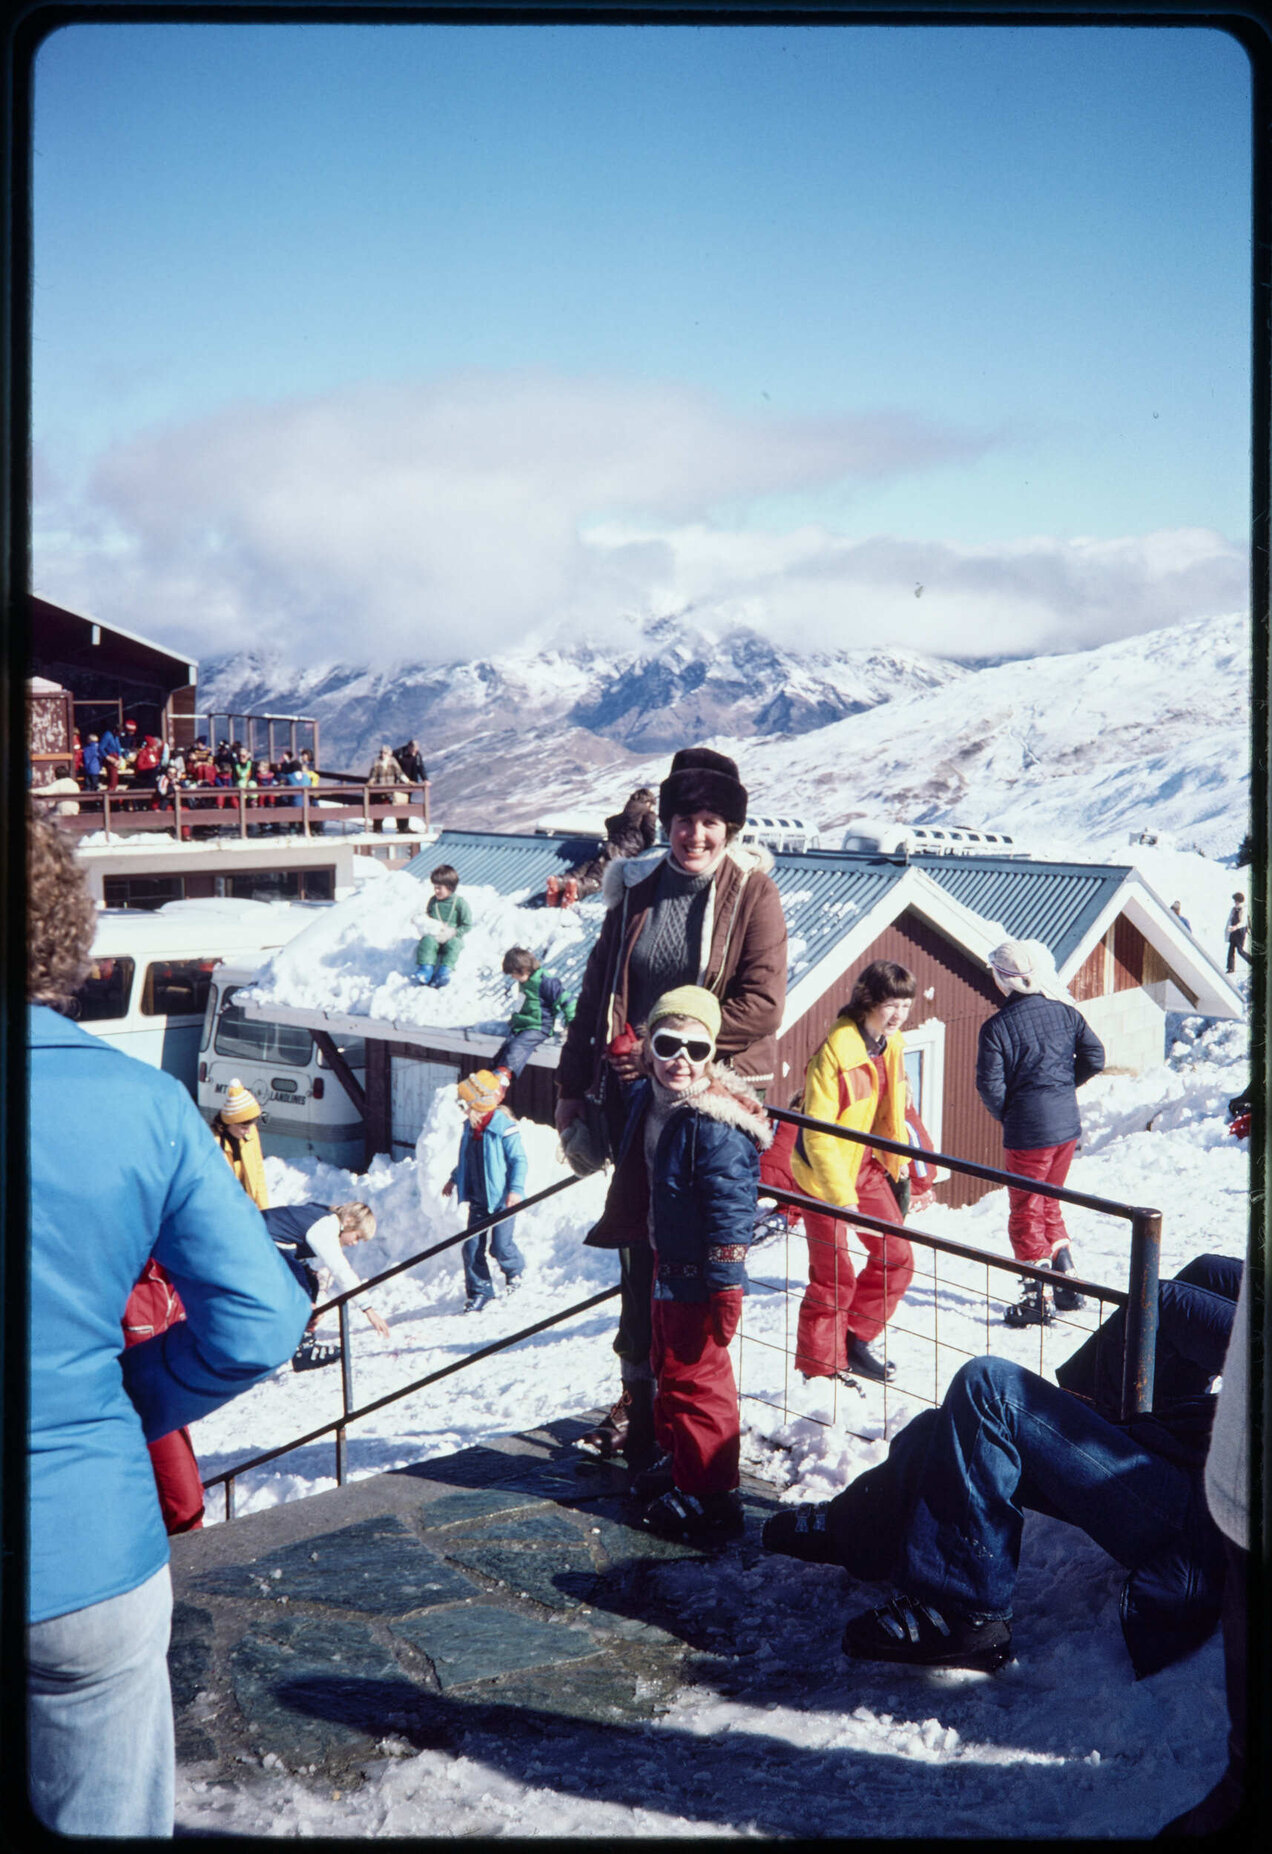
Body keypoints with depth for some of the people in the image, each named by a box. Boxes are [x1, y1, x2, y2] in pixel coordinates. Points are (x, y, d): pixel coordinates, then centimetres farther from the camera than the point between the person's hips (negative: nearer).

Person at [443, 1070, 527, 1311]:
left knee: (500, 1246, -4)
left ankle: (514, 1270, 30)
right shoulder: (470, 1127, 5)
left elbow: (519, 1160, -14)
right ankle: (480, 1291, 14)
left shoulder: (504, 1127, -17)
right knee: (472, 1247, 2)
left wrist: (516, 1189, -21)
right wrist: (454, 1178, 25)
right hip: (477, 1199, 7)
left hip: (500, 1198, -6)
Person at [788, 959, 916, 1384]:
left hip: (868, 1165, 8)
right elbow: (818, 1134, -26)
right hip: (825, 1172, -8)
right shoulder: (836, 1051, -26)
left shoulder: (892, 1043, -1)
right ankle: (820, 1367, 15)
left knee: (897, 1257, 7)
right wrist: (842, 1196, -30)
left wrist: (898, 1156, 21)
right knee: (834, 1275, -3)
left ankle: (855, 1343, 23)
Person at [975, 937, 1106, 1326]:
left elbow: (990, 1084, -15)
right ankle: (1067, 1284, 27)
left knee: (1025, 1213, 7)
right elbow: (1094, 1056, 0)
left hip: (1028, 1132, -6)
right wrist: (1063, 1085, 13)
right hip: (1068, 1125, 6)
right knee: (1049, 1204, 22)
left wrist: (1006, 1116, 3)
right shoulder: (1065, 1012, 0)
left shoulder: (997, 1026, -14)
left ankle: (1038, 1300, 10)